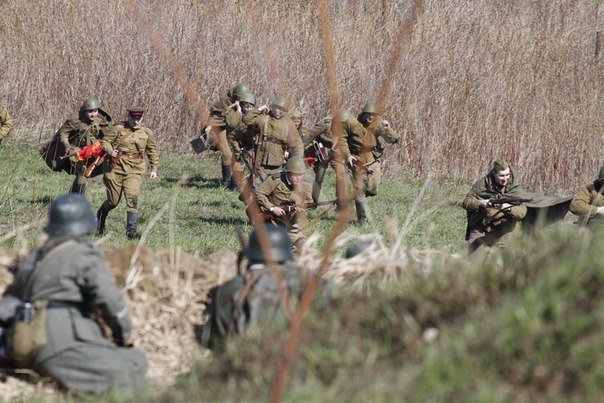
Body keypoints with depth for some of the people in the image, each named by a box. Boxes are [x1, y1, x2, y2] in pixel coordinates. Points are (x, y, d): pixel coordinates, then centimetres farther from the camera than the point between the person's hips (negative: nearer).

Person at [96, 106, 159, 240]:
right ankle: (99, 221, 37)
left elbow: (153, 151, 17)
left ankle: (131, 230, -15)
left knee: (132, 199, -15)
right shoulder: (118, 129, -3)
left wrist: (154, 169, 14)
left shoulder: (147, 133, 5)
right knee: (113, 201, 9)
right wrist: (111, 151, -18)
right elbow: (105, 141, 2)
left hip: (133, 172, 1)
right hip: (115, 169, -1)